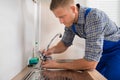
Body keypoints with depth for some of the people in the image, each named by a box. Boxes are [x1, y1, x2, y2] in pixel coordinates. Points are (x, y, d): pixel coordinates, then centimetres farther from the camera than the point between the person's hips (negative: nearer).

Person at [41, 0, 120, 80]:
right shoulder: (70, 20, -12)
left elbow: (90, 63, -39)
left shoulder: (94, 18, -36)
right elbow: (65, 43, 4)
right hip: (101, 52, 6)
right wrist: (52, 50, -18)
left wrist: (57, 65, -30)